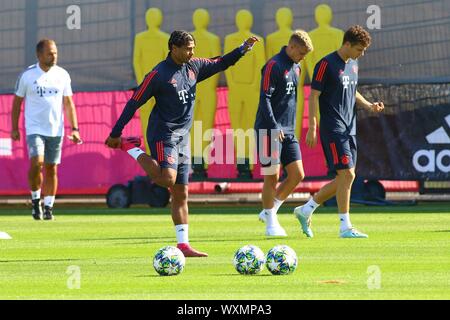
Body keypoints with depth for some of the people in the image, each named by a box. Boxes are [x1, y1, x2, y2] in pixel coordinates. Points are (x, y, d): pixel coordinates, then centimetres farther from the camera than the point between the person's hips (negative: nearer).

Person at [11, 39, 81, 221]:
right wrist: (15, 128, 3)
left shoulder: (62, 75, 4)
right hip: (34, 129, -3)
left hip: (56, 129, 3)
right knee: (36, 162, -19)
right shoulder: (27, 75, -3)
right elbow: (17, 101, 5)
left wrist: (74, 128, 3)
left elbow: (68, 103, 9)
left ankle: (48, 207, 13)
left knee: (52, 169, 4)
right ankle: (35, 200, 0)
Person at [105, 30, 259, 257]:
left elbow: (220, 64, 22)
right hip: (163, 134, -7)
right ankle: (132, 149, -5)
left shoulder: (193, 67, 8)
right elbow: (134, 103, -9)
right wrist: (115, 134, -8)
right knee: (167, 178, -27)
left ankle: (183, 244, 6)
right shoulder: (159, 74, -12)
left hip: (182, 137, 7)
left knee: (181, 193, 5)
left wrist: (243, 49, 8)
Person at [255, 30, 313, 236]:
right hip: (269, 131, -8)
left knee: (297, 175, 2)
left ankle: (270, 211, 16)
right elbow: (264, 98, -16)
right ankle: (271, 223, 6)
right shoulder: (274, 65, -11)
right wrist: (275, 127, -22)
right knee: (272, 177, -4)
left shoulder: (295, 68, 15)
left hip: (288, 131, 8)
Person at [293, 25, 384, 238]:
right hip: (332, 130, -9)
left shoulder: (353, 65, 14)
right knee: (346, 174, -13)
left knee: (344, 179, 8)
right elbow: (314, 96, -11)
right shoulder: (327, 64, -11)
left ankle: (305, 210, 22)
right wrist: (312, 128, -15)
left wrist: (368, 105, 7)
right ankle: (345, 227, -8)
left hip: (349, 129, 9)